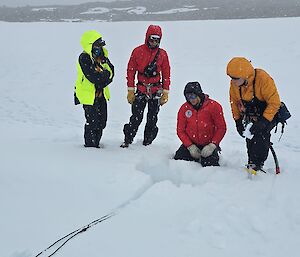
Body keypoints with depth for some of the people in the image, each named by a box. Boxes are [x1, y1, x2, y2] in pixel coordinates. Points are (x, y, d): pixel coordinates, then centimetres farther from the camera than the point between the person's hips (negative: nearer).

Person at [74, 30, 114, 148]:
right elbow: (93, 77, -26)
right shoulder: (84, 58, -17)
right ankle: (90, 146, 13)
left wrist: (101, 84, -16)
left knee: (101, 122, 13)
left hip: (101, 93, 7)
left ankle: (96, 143, 29)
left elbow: (111, 71, -2)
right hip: (89, 94, -7)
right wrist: (105, 74, -13)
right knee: (92, 122, -2)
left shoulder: (103, 56, 6)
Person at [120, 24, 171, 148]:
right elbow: (131, 71, 1)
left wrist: (165, 93, 5)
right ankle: (127, 140, 6)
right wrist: (130, 90, -2)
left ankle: (148, 141, 22)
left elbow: (166, 74, 9)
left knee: (152, 118, 8)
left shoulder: (162, 54, 3)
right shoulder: (138, 51, -3)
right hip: (141, 90, -2)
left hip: (156, 91, 2)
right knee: (136, 117, -7)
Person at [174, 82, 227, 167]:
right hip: (191, 144, 3)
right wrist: (190, 146, -9)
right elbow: (180, 130, 2)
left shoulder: (213, 106, -10)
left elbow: (221, 128, -6)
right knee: (178, 159, -16)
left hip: (209, 145, -3)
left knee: (209, 165, -22)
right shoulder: (184, 108, -2)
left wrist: (212, 145, -14)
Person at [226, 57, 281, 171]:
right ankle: (251, 163, 11)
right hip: (251, 117, 6)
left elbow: (274, 103, -26)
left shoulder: (263, 79, -31)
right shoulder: (234, 84, -13)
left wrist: (264, 121, -31)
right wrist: (238, 121, 1)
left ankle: (257, 164, -23)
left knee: (261, 133, -27)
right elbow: (234, 102, 5)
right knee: (250, 139, -4)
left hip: (269, 114, -5)